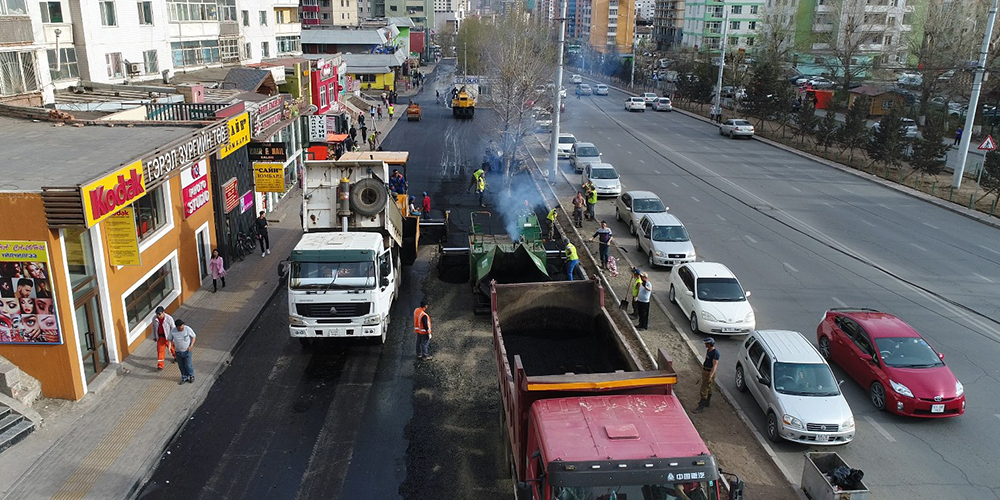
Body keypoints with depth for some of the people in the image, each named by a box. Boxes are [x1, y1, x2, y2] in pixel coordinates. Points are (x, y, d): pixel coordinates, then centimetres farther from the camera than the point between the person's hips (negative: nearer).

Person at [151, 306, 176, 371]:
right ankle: (160, 366, 12)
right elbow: (153, 327, 4)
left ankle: (176, 357, 49)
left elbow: (173, 328, -13)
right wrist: (154, 336, 10)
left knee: (172, 348, 19)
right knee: (160, 351, 5)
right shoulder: (154, 318, -12)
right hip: (160, 337, 2)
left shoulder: (169, 318, -23)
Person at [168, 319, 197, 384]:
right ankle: (184, 378, 33)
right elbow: (169, 339, 2)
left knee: (188, 365, 4)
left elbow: (193, 336, -6)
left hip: (187, 351, -2)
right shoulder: (173, 331, -14)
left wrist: (191, 346, -15)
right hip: (178, 352, 2)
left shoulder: (187, 329, -20)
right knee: (181, 366, 13)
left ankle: (191, 376, 31)